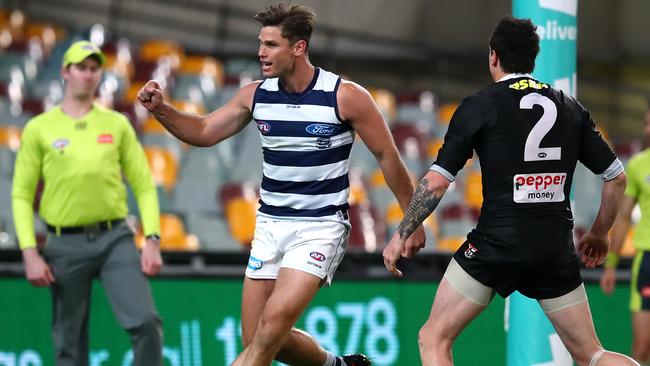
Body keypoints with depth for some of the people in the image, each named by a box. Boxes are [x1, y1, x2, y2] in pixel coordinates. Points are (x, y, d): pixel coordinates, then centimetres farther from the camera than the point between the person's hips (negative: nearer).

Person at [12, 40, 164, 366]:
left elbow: (144, 184, 9)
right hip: (66, 244, -1)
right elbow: (22, 195, 5)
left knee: (145, 322, -16)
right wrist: (30, 253, -6)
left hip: (115, 238, 1)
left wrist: (152, 239, -3)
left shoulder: (117, 124, 10)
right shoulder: (39, 128, 5)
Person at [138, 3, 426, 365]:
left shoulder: (346, 96, -12)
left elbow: (388, 156, -4)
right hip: (271, 225, 6)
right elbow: (204, 132, 8)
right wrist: (161, 109, -9)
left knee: (275, 319, -23)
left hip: (321, 225, -6)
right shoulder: (255, 95, 2)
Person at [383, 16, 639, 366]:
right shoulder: (570, 108, 11)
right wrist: (599, 234, 27)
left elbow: (436, 182, -4)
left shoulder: (478, 106, -1)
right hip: (556, 251, 4)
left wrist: (400, 235, 6)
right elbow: (616, 177, 13)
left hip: (496, 244, -4)